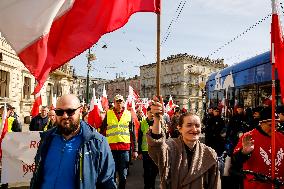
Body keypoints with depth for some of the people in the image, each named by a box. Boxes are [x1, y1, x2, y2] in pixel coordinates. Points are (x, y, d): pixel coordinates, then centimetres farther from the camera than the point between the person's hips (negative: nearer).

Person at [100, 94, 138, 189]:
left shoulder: (128, 114, 6)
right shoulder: (108, 114, 5)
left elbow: (133, 133, 7)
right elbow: (102, 131, 8)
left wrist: (135, 149, 4)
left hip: (125, 148, 1)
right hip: (111, 148, 0)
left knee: (123, 175, 8)